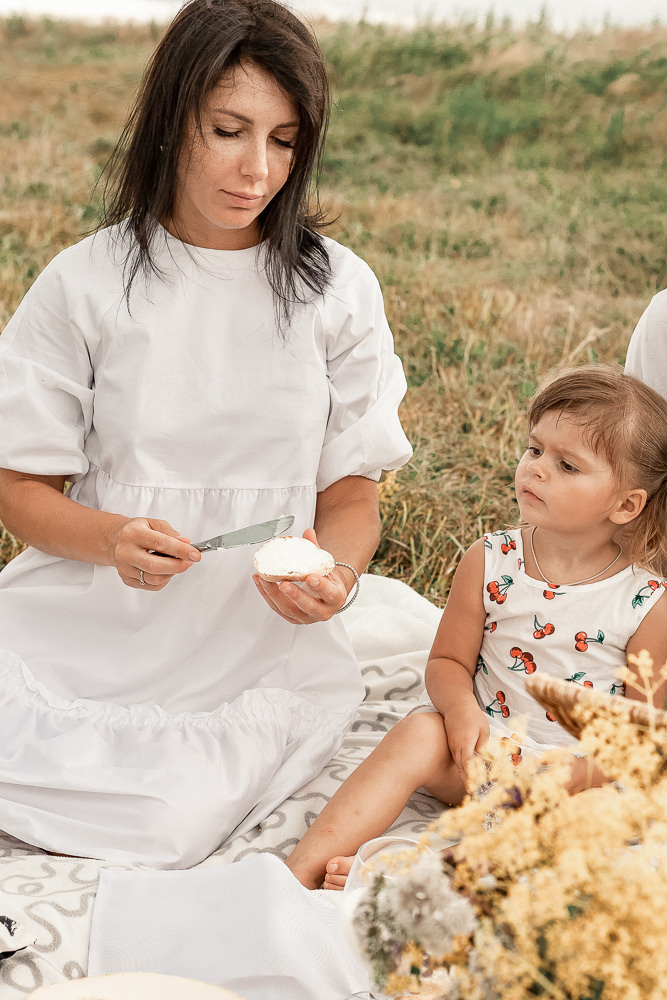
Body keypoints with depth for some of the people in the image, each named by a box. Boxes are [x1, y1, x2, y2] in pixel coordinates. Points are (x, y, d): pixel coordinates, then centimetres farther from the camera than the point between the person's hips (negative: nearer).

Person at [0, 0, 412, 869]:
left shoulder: (337, 288, 1)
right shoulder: (83, 284, 0)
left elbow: (352, 490, 3)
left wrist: (334, 576, -19)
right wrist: (111, 538, -20)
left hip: (262, 644, -1)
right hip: (90, 626, 1)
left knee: (159, 828, -23)